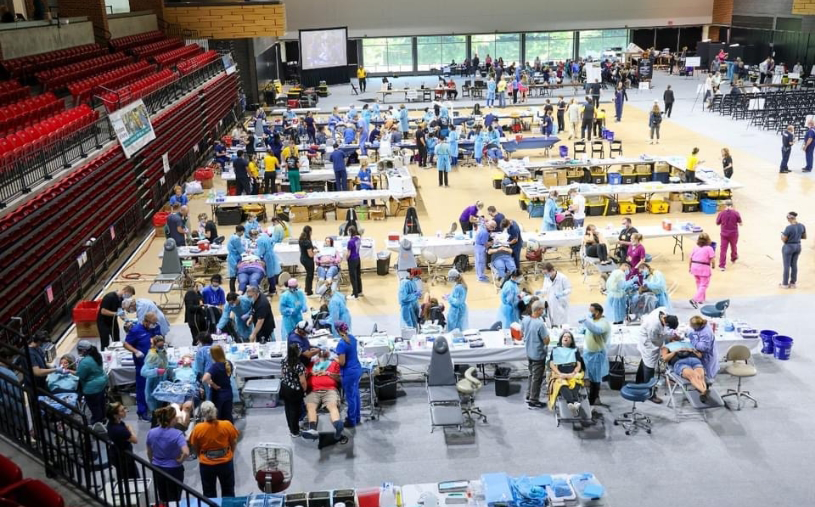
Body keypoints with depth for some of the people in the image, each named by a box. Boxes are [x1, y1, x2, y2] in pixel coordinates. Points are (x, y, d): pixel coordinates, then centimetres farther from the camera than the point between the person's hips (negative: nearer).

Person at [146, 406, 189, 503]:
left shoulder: (151, 433, -6)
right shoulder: (177, 434, -22)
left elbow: (149, 453, 7)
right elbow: (186, 452, -33)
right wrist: (180, 461, -13)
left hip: (157, 470, 5)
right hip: (174, 470, -5)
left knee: (163, 499, 22)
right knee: (174, 500, 11)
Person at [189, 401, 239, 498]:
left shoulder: (198, 428, -18)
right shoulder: (227, 425, -17)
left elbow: (194, 448, -4)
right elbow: (234, 443, -3)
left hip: (206, 465, 0)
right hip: (225, 462, 1)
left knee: (209, 495, 18)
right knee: (228, 492, 20)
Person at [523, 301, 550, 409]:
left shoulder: (524, 320, -7)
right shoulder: (540, 324, -29)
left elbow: (522, 333, 9)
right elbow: (546, 341, -22)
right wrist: (546, 330, -9)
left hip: (529, 352, 7)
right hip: (538, 355, -7)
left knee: (531, 375, 24)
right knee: (537, 378, 6)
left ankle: (529, 397, 34)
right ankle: (533, 402, 15)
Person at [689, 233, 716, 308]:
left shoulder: (695, 248, 6)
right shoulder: (709, 248, -8)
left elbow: (691, 258, 7)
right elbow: (712, 259, -14)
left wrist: (689, 267, 18)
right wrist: (713, 266, 6)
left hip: (695, 267, 6)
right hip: (704, 269, -6)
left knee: (699, 284, 23)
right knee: (703, 285, -2)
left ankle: (701, 299, 36)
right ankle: (695, 299, -18)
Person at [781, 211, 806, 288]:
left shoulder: (789, 228, -25)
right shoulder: (802, 226, -4)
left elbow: (784, 240, -19)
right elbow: (804, 237, 8)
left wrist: (782, 235, 2)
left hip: (788, 247, -7)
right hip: (798, 246, 7)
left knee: (787, 266, 5)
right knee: (794, 265, 16)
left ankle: (785, 284, 14)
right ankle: (793, 283, 24)